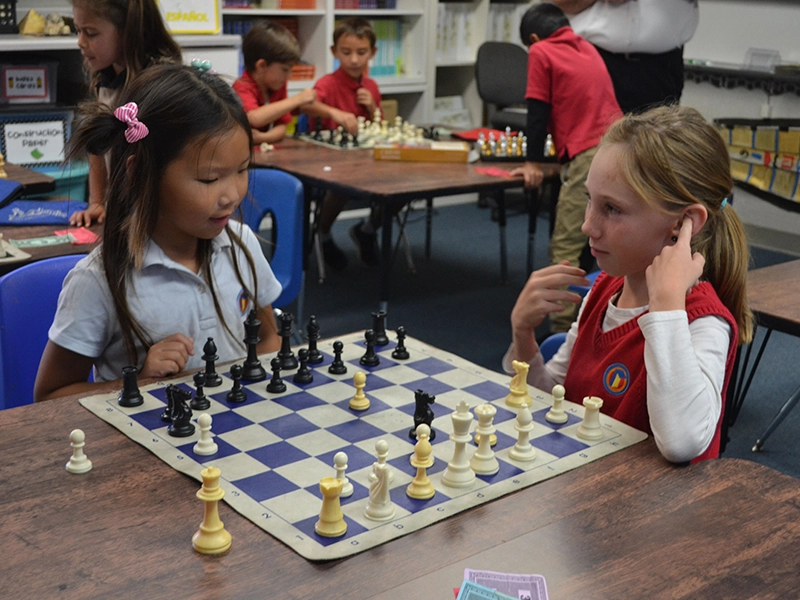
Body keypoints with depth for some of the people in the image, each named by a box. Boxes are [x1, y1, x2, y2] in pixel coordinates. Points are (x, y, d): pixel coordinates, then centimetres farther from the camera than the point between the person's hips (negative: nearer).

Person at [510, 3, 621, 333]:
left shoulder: (541, 52, 5)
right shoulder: (587, 47, 24)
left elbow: (538, 111, 2)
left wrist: (533, 163, 9)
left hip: (589, 155, -7)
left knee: (564, 249, -5)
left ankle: (562, 328, -8)